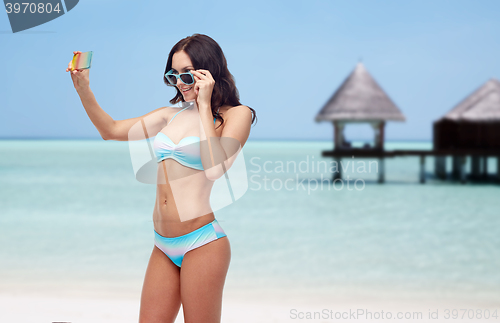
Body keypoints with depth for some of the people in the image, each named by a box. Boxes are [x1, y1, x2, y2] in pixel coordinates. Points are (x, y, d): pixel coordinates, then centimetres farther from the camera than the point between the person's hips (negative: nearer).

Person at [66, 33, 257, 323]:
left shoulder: (236, 114, -1)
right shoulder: (171, 115, 15)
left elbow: (214, 169, -17)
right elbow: (111, 131, 19)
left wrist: (204, 105, -10)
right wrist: (83, 90, 5)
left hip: (202, 242, -6)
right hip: (164, 245, 6)